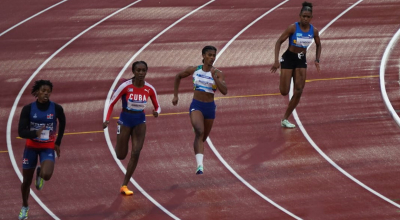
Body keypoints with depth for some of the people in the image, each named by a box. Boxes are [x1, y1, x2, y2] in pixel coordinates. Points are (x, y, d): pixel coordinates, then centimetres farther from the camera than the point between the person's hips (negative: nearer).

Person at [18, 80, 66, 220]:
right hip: (31, 146, 1)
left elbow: (62, 123, 10)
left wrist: (58, 142, 12)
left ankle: (40, 173, 14)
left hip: (48, 147, 0)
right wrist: (35, 133, -38)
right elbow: (21, 132, -19)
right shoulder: (28, 109, -15)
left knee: (47, 175, -26)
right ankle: (24, 207, 37)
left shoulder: (57, 108, -12)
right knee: (26, 181, 9)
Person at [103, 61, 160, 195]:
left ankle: (124, 186, -2)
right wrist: (107, 120, -19)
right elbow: (112, 103, -9)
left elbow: (157, 107, 3)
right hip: (125, 120, -2)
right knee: (121, 156, 4)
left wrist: (156, 112, -20)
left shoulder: (150, 89, -8)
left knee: (136, 153, -11)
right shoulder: (126, 86, -17)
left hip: (140, 121, 2)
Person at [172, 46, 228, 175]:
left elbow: (224, 91, -17)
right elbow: (178, 77, 16)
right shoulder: (194, 70, -1)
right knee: (199, 132, -27)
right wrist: (175, 95, 14)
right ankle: (200, 165, -36)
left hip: (210, 107, 2)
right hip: (196, 106, -2)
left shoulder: (217, 74, -4)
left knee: (203, 137, 17)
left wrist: (214, 77, -26)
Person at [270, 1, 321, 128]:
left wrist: (317, 60, 2)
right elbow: (279, 42, -14)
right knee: (284, 92, -10)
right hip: (288, 58, -4)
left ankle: (285, 119, 4)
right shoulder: (293, 28, -17)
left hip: (301, 60, 4)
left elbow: (318, 45, 15)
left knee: (298, 92, -6)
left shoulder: (314, 31, -5)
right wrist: (276, 60, -21)